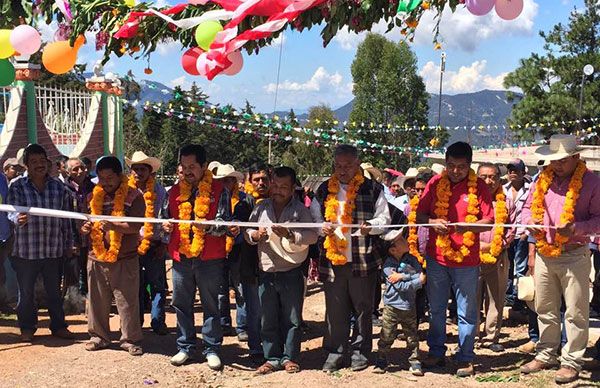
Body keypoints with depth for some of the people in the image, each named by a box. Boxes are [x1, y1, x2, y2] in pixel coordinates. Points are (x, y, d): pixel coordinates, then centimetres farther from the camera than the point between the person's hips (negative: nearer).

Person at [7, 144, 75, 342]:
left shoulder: (58, 187, 4)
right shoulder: (17, 187, -3)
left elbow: (66, 219, 8)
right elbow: (12, 210, -15)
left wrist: (68, 245, 10)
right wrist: (18, 218, -38)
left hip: (54, 250, 2)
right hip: (25, 251, -2)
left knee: (55, 291, 13)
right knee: (26, 292, 10)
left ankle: (58, 325, 27)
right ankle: (27, 327, 26)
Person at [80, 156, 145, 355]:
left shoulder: (133, 197, -5)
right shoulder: (93, 197, 11)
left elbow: (135, 227, -15)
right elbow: (84, 227, 18)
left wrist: (113, 226, -30)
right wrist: (85, 228, -6)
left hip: (125, 259, -4)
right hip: (97, 258, 5)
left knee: (127, 301, 2)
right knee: (97, 301, 12)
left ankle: (130, 339, 13)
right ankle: (99, 336, 27)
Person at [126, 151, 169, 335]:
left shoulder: (159, 191, 1)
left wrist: (163, 244, -1)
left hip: (154, 245, -1)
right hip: (132, 244, 1)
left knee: (157, 284, 0)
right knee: (135, 285, 8)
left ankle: (158, 322, 8)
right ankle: (136, 322, 19)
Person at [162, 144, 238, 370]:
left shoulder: (218, 190, -3)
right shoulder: (175, 191, 9)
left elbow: (224, 223, -9)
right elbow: (164, 216, 17)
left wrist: (207, 226, -28)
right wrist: (166, 225, -5)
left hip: (210, 258, -4)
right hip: (181, 257, 4)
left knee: (211, 305, 6)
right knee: (181, 305, 11)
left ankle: (212, 349, 17)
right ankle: (185, 347, 24)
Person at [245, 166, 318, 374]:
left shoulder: (300, 209, -1)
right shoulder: (261, 208, 7)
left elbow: (312, 235, -9)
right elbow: (247, 232, 13)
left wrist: (290, 234, -22)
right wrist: (254, 235, -9)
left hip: (292, 273, -2)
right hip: (266, 272, 3)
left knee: (292, 318, 5)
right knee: (268, 319, 8)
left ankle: (290, 357, 18)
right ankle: (272, 358, 19)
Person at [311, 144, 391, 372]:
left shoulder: (373, 189, 2)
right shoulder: (324, 190, 11)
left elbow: (384, 218, 4)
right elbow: (314, 216, 15)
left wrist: (371, 225, -16)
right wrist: (322, 227, -6)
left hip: (363, 259, -2)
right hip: (332, 259, 2)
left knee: (362, 308, 7)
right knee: (335, 309, 7)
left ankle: (360, 351, 20)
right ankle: (335, 352, 18)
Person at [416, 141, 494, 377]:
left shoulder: (478, 187, -4)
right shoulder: (435, 183, 2)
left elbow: (489, 221, -7)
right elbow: (419, 215, 3)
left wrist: (467, 226, -24)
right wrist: (433, 222, -17)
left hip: (467, 260, -2)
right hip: (437, 257, 2)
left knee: (466, 313, 6)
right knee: (436, 309, 14)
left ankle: (465, 359, 18)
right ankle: (436, 353, 28)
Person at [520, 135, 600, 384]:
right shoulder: (543, 179, 9)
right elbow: (528, 207, 17)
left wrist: (576, 228, -22)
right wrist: (531, 222, -5)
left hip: (574, 256, -5)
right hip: (544, 254, 5)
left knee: (575, 312, 1)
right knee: (545, 309, 14)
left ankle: (571, 362, 11)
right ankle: (546, 355, 28)